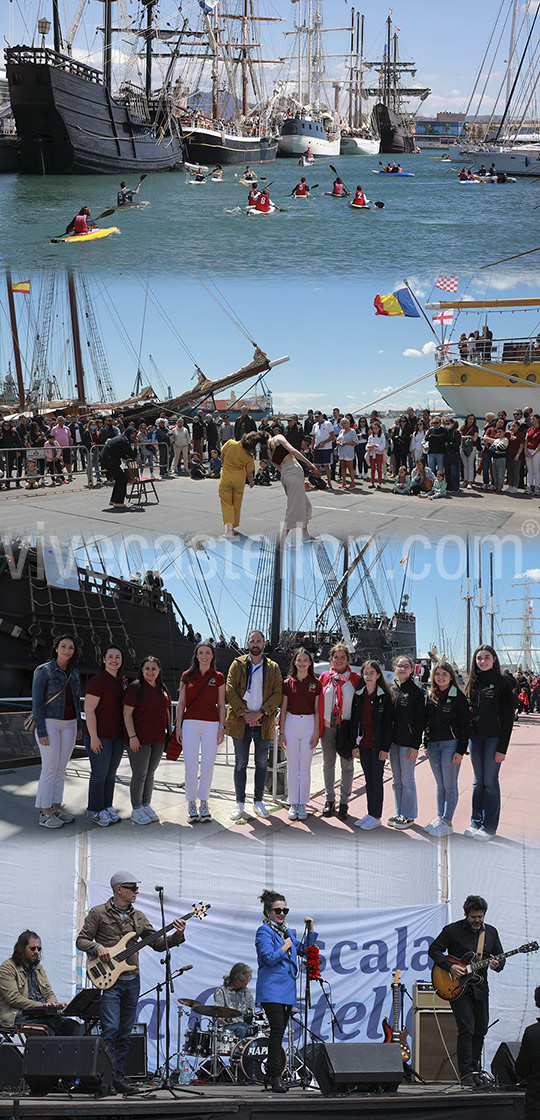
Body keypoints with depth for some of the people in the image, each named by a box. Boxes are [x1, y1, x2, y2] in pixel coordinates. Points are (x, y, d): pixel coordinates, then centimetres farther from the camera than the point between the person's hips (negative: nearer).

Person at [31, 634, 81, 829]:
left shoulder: (73, 672, 8)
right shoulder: (43, 671, -10)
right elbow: (37, 703, -12)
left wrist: (78, 726, 15)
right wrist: (41, 732, -17)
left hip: (68, 725, 6)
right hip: (48, 723, -6)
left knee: (61, 768, 8)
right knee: (50, 769, -6)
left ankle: (56, 807, 15)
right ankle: (45, 813, -1)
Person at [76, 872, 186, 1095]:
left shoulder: (138, 917, 15)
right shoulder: (98, 913, 1)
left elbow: (158, 943, 14)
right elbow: (81, 940, 1)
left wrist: (176, 935, -2)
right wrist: (97, 948, -18)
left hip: (132, 980, 5)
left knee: (125, 1033, 7)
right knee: (111, 1030, -14)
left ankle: (119, 1077, 11)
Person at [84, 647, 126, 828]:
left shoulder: (121, 681, 9)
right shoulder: (97, 682, -14)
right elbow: (89, 710, -17)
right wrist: (93, 737, -19)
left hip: (117, 736, 7)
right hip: (99, 736, -7)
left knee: (111, 772, 13)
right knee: (100, 773, 0)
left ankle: (107, 807, 24)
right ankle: (96, 812, 10)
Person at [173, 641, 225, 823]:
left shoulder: (218, 678, 7)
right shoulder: (187, 676, 7)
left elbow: (221, 705, 8)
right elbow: (181, 703, 9)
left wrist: (221, 728, 1)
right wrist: (178, 727, 3)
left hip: (211, 725, 0)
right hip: (190, 724, 0)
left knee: (207, 766, -1)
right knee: (191, 767, -4)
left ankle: (204, 803, 10)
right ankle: (191, 804, 5)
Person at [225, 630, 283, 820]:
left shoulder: (273, 668, 7)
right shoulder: (238, 665, 5)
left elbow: (278, 694, 0)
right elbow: (230, 691, -2)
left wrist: (260, 713, -13)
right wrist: (244, 713, -13)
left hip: (263, 723, 1)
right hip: (241, 723, -1)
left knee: (262, 764, 6)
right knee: (240, 763, 3)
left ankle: (258, 801, 14)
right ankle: (239, 803, 8)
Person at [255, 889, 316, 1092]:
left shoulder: (287, 932, 18)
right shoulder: (264, 931, -5)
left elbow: (306, 951, 21)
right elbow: (270, 958, -16)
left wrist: (310, 930, 14)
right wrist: (285, 946, -6)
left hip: (287, 990, 8)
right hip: (271, 989, -8)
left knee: (279, 1033, 8)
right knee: (277, 1030, -16)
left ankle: (270, 1076, 12)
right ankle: (275, 1077, -17)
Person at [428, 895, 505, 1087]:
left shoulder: (491, 933, 10)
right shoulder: (452, 930, -4)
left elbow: (500, 957, 14)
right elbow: (434, 950, -1)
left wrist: (497, 965, -10)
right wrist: (450, 967, -14)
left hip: (480, 988, 5)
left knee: (480, 1030, 8)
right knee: (467, 1028, -14)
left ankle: (476, 1069, 21)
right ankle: (466, 1073, -13)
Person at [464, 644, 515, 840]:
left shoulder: (502, 682, -6)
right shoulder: (473, 682, 11)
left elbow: (508, 716, -9)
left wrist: (502, 748, -13)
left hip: (493, 736, -5)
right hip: (475, 736, 5)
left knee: (490, 781, -1)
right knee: (478, 781, 11)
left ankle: (489, 826, 5)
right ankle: (476, 822, 18)